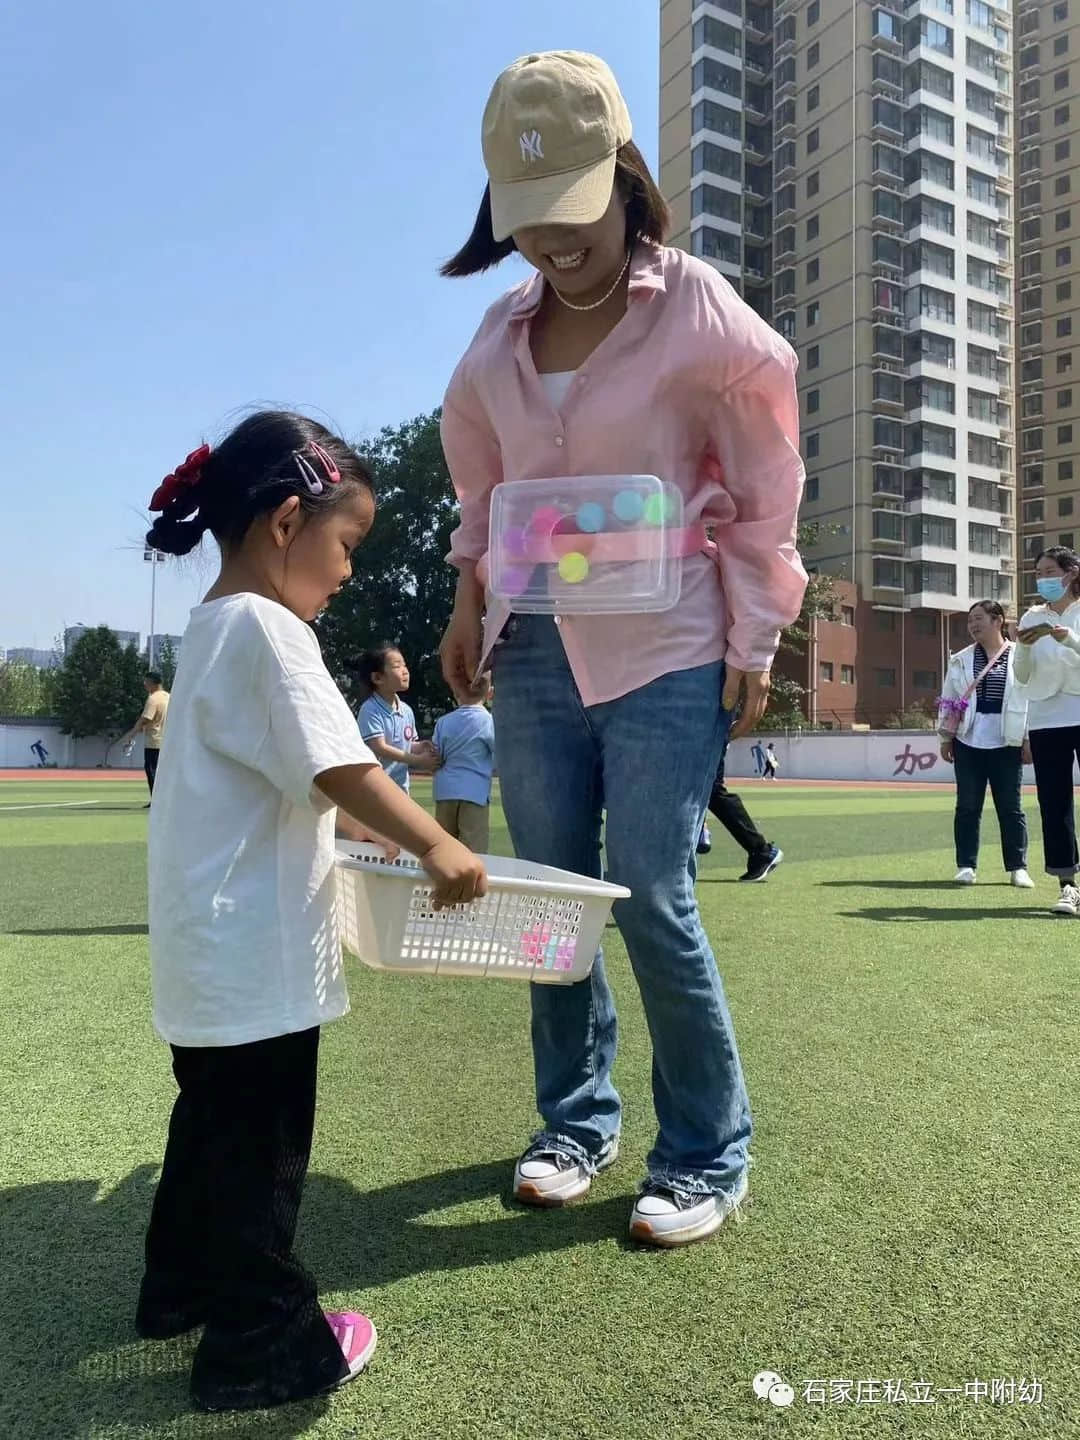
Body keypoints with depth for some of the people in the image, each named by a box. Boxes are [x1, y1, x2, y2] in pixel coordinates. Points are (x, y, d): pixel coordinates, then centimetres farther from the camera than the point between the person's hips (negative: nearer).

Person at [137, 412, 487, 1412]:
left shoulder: (211, 626, 13)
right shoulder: (269, 629, -19)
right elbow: (337, 768, -27)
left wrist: (361, 827, 18)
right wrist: (435, 847, -19)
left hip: (210, 946, 10)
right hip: (254, 951, -10)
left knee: (215, 1120, 25)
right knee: (261, 1147, 5)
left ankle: (182, 1289, 43)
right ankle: (259, 1346, 23)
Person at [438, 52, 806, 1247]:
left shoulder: (698, 310, -4)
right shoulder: (504, 329, 9)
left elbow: (765, 486, -2)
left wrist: (753, 641, -4)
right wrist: (469, 601, 11)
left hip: (665, 652, -5)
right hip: (533, 649, 5)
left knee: (652, 902, -6)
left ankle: (707, 1154, 15)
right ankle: (576, 1117, 28)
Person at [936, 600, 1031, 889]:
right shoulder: (961, 660, 8)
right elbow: (947, 700, 10)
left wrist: (1029, 740, -5)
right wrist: (946, 738, 6)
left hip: (1006, 745, -2)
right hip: (968, 743, 2)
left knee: (1011, 808, 4)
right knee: (967, 807, 5)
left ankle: (1018, 868, 13)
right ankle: (966, 866, 13)